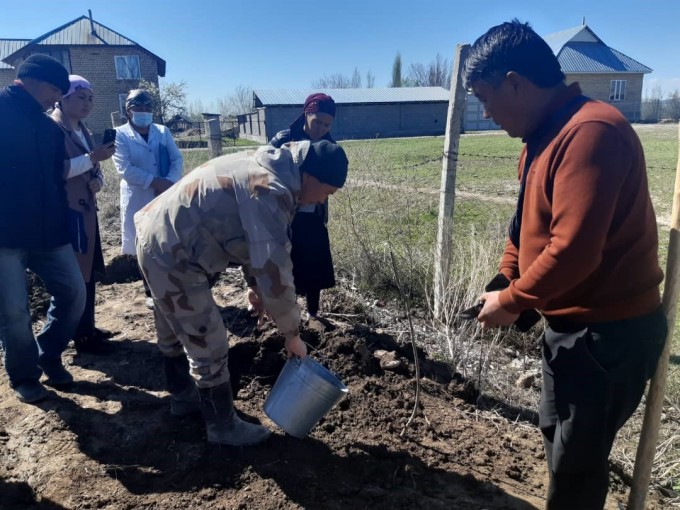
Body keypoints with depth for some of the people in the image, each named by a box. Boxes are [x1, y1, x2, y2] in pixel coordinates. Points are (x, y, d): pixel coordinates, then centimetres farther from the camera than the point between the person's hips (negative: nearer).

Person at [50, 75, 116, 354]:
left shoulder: (83, 131, 16)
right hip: (67, 211, -8)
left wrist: (98, 180, -2)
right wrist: (92, 157, -23)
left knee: (88, 272, 12)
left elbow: (93, 169, 21)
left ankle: (88, 328, 24)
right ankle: (82, 336, 6)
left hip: (87, 209, 8)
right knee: (77, 275, -4)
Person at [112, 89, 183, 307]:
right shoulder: (120, 135, -1)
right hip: (138, 200, -3)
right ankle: (151, 291, 20)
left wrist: (169, 182, -15)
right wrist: (154, 181, -19)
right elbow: (125, 169, -12)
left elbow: (177, 160, 2)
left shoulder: (163, 132, 10)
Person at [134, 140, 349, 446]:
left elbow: (253, 238, 17)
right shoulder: (271, 190, -27)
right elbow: (274, 268, -28)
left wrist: (253, 285, 19)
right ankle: (223, 426, 19)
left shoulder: (267, 169, 6)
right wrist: (292, 334, -17)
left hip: (158, 241, 11)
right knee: (209, 344, 1)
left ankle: (183, 396, 47)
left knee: (175, 331, 26)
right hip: (172, 255, -11)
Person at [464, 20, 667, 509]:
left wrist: (512, 302, -17)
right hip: (572, 322, 10)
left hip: (609, 332, -10)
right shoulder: (545, 135, 8)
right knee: (557, 433, 26)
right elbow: (528, 224, 13)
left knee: (576, 460, 7)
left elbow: (573, 250, -31)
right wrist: (504, 283, 2)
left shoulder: (590, 131, -25)